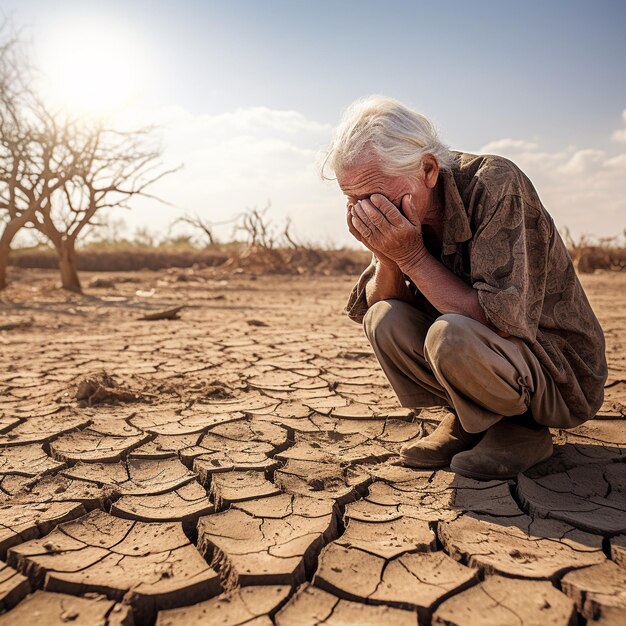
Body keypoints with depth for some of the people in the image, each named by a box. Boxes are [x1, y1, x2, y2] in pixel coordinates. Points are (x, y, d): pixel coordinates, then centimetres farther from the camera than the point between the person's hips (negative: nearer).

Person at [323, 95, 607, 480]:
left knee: (451, 335, -34)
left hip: (562, 375, -5)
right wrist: (386, 256, -24)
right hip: (470, 348, 6)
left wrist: (411, 256, -30)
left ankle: (523, 430, -4)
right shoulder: (401, 210, -5)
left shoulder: (495, 185, -24)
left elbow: (501, 321, -31)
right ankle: (467, 422, 0)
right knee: (385, 319, -17)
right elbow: (370, 309, -5)